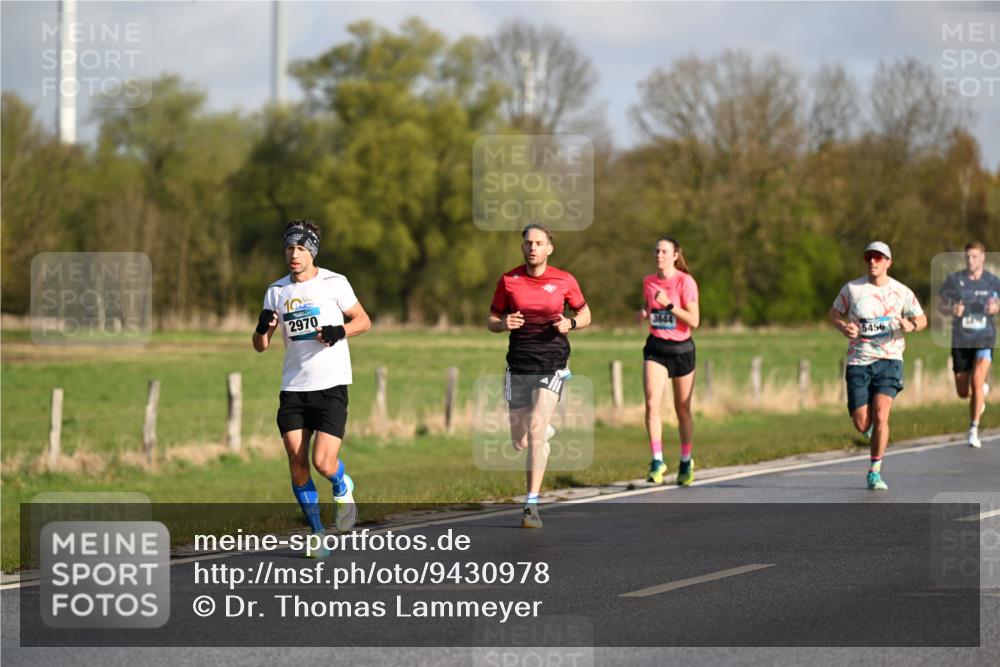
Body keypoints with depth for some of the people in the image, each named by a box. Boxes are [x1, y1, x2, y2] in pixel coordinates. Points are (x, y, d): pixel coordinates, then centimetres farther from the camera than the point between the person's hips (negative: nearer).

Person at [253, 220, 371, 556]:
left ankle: (344, 490, 21)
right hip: (293, 389, 3)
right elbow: (260, 346, 11)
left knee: (323, 462, -14)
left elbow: (363, 321, 7)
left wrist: (339, 331, -14)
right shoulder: (277, 291, 9)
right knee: (297, 465, -3)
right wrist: (263, 328, -12)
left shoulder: (333, 283, 0)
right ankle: (318, 534, 11)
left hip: (330, 386, -3)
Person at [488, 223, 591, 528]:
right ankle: (545, 432, 46)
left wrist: (570, 324, -11)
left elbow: (585, 314, 12)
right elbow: (491, 321, 9)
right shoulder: (508, 281, 2)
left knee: (536, 428, -19)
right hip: (518, 367, 2)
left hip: (551, 365, -2)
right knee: (520, 442, 7)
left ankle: (532, 504, -15)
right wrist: (504, 324, -15)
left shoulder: (564, 281, -1)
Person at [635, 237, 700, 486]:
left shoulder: (685, 282, -10)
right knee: (652, 404, -16)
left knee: (683, 410, 8)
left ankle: (686, 462, 25)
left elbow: (694, 321, -14)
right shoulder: (648, 282, 5)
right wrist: (642, 314, 0)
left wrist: (669, 305, -23)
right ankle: (657, 461, -13)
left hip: (681, 349, -3)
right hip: (656, 348, 3)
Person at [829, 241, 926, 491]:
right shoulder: (851, 289, 1)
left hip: (889, 360, -1)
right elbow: (835, 313, 15)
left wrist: (911, 325, -9)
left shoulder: (902, 292, 2)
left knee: (880, 416, -19)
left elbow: (921, 319, 14)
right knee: (862, 425, -5)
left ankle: (875, 472, -5)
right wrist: (844, 327, -7)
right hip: (858, 361, 1)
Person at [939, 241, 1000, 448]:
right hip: (961, 340, 2)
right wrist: (952, 311, -17)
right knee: (963, 392, 7)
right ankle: (982, 391, 45)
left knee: (977, 380, -22)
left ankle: (974, 431, -13)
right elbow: (942, 307, 5)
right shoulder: (954, 280, -1)